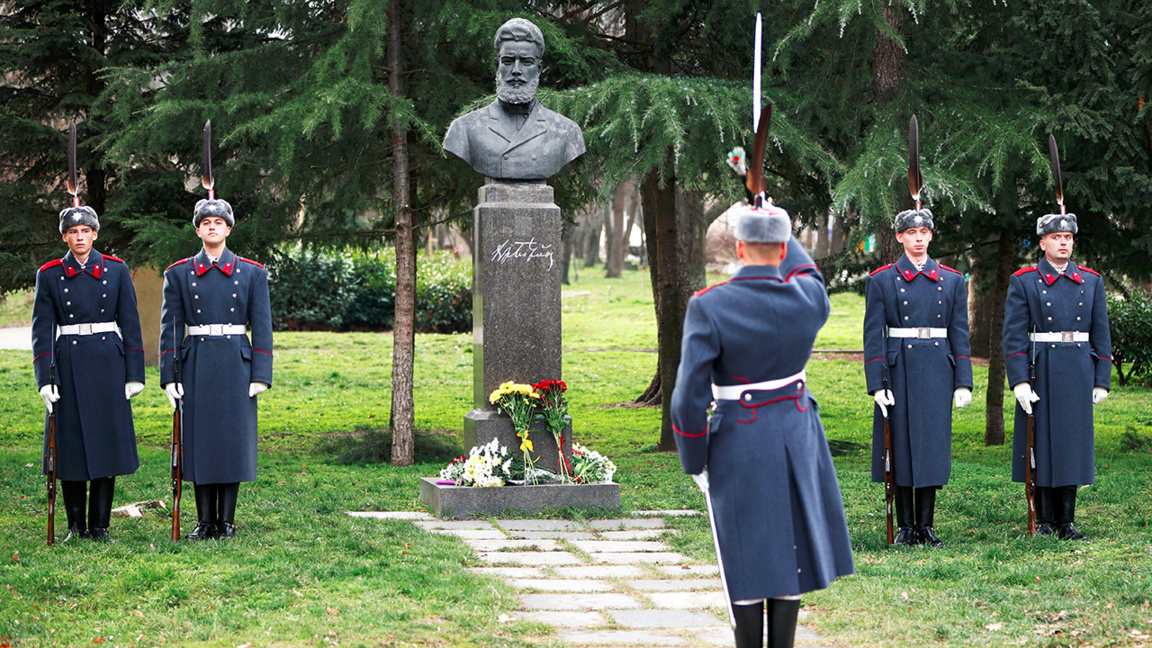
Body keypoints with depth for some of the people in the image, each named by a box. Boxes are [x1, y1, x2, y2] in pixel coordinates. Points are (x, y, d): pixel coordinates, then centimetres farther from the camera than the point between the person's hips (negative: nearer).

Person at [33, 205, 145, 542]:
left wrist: (134, 374, -1)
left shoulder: (116, 270, 4)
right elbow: (42, 329, 0)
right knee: (71, 444, 1)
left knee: (107, 442, 1)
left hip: (108, 364, 1)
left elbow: (130, 323, 4)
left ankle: (100, 526, 9)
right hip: (69, 366, 0)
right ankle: (76, 526, 12)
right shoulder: (50, 274, 3)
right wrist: (45, 378, -8)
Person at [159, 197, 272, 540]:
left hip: (236, 365, 0)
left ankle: (227, 521, 8)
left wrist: (260, 376, -5)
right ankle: (205, 521, 9)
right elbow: (170, 327, 5)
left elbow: (262, 327, 3)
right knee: (199, 439, 1)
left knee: (233, 439, 0)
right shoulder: (179, 274, 6)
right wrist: (169, 377, -2)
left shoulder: (252, 273, 5)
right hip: (196, 366, 1)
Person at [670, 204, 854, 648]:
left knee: (747, 557, 6)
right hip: (796, 435, 3)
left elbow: (689, 399, -17)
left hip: (738, 445, -3)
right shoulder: (809, 300, -8)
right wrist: (782, 233, 35)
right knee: (789, 547, 13)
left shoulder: (708, 308, -18)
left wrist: (694, 464, -4)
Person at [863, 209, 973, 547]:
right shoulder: (882, 280, 2)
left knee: (932, 445, 2)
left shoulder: (951, 280, 8)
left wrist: (963, 382, 1)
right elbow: (873, 336, -1)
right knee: (901, 445, 1)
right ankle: (905, 526, 9)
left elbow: (960, 334, 8)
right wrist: (876, 385, -9)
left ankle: (926, 526, 9)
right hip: (899, 371, -2)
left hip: (937, 373, 2)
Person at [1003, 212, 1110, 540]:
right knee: (1042, 443, 1)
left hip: (1078, 376, 3)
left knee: (1073, 443, 4)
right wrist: (1019, 381, -12)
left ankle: (1067, 521, 10)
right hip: (1040, 374, -3)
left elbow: (1101, 334, 11)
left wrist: (1102, 380, 5)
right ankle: (1044, 521, 9)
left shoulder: (1091, 282, 10)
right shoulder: (1024, 282, 1)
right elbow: (1013, 335, -4)